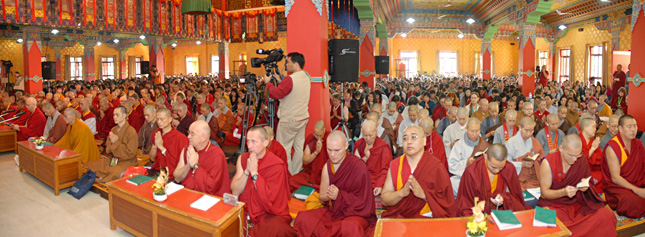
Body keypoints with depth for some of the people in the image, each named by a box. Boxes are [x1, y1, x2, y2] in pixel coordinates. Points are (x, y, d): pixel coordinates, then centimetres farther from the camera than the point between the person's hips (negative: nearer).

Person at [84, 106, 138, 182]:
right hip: (112, 159, 8)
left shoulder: (131, 132, -11)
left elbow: (130, 153, -15)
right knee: (88, 166, -6)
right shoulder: (113, 129, 12)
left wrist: (116, 142, -14)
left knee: (114, 172, -37)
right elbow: (108, 150, 16)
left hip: (126, 162, -7)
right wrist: (111, 142, -6)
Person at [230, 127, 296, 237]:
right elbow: (234, 192, -3)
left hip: (271, 214, -5)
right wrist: (247, 171, -16)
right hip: (247, 211, 5)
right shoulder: (242, 158, 2)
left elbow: (269, 199, -18)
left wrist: (254, 173, -19)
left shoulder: (277, 165, -13)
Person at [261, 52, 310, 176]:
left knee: (284, 148, 1)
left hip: (290, 120, -9)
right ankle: (296, 173, 24)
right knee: (299, 146, 14)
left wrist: (268, 82, -3)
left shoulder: (290, 79, -19)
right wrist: (280, 82, 18)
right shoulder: (306, 78, 10)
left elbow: (277, 94, -17)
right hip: (303, 118, 9)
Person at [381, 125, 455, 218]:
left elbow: (447, 202, -5)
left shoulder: (436, 166, -4)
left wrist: (423, 194, -20)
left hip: (425, 219, -2)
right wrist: (402, 192, -18)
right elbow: (384, 200, 0)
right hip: (395, 217, 3)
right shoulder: (394, 165, 4)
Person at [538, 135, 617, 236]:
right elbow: (544, 193, -9)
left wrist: (584, 186, -12)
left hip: (577, 203, 5)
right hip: (554, 203, -5)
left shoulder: (581, 160, 1)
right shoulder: (548, 163, -12)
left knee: (607, 215, -19)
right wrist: (563, 192, -27)